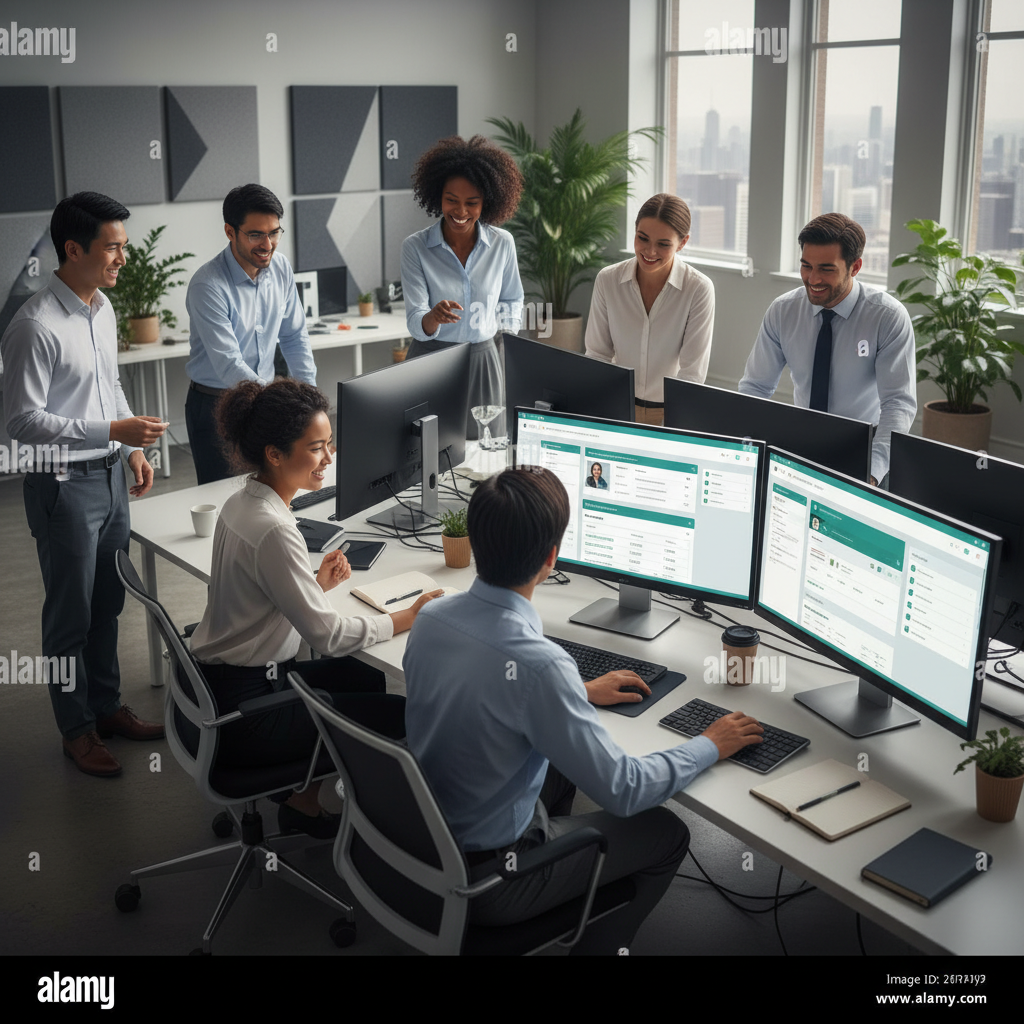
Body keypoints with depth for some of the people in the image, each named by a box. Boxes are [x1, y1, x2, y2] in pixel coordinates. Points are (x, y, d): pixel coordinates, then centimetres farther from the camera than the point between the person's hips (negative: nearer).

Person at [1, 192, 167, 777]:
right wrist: (113, 431, -26)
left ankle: (107, 706, 34)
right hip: (64, 484, -8)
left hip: (110, 475, 8)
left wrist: (134, 448, 12)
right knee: (71, 613, 5)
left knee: (108, 602, 18)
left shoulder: (103, 307, 6)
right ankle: (78, 729, 20)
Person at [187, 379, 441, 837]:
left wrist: (317, 584, 2)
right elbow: (328, 635, -22)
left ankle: (303, 793, 23)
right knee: (401, 716, -5)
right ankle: (306, 803, 15)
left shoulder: (242, 502, 3)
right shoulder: (272, 531, -26)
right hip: (240, 717, -9)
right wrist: (409, 618, -10)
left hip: (212, 688, 10)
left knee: (367, 678, 19)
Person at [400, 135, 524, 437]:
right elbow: (415, 323, -11)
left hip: (483, 360, 2)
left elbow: (512, 301, 18)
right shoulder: (415, 247, -6)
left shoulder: (502, 244, 1)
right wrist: (434, 317, -32)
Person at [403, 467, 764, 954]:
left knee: (562, 764, 30)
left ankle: (558, 920, 43)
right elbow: (622, 790, -22)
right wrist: (711, 746, -7)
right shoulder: (538, 663, -33)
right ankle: (595, 946, 30)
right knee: (666, 833, 11)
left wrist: (581, 693, 19)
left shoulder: (431, 617, -10)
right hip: (483, 879, -7)